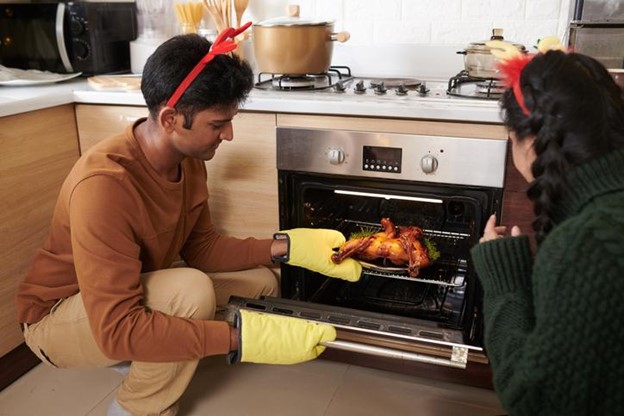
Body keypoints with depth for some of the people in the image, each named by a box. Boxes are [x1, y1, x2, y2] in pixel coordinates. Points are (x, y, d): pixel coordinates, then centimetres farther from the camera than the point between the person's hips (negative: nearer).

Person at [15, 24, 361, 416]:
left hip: (137, 294, 8)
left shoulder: (188, 160, -11)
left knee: (262, 281, 0)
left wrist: (287, 247, -15)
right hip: (59, 318, -7)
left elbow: (202, 247, -3)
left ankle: (142, 362, 8)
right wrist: (243, 337, -42)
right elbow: (117, 329, -38)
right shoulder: (104, 183, -36)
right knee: (193, 290, -34)